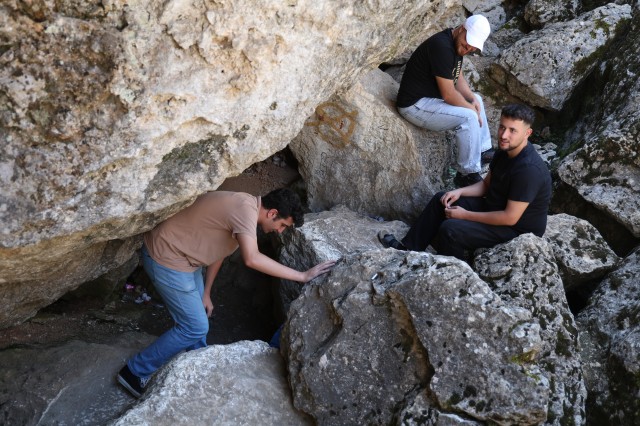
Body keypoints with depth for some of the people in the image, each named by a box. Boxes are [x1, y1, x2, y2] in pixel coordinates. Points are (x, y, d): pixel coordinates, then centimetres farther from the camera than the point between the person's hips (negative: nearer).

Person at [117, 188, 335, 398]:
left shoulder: (244, 206, 5)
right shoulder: (246, 209, -25)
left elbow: (218, 249, 14)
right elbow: (252, 259, -39)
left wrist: (205, 294, 15)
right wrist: (302, 276, -34)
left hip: (180, 255, 10)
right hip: (166, 259, -10)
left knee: (198, 318, 19)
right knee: (195, 327, -1)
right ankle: (135, 372, 13)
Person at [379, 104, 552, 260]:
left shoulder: (529, 169, -31)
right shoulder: (505, 151, -2)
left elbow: (510, 218, -29)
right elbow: (486, 184, 12)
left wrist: (465, 215, -22)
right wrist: (460, 192, -7)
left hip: (518, 228, -9)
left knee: (450, 229, -24)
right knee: (441, 200, 8)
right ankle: (409, 247, 14)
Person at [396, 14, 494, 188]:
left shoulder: (457, 44, 3)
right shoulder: (442, 46, -27)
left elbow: (458, 78, 14)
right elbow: (448, 94, -25)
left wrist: (472, 99, -3)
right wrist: (471, 108, -11)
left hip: (431, 96, 11)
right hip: (415, 105, -11)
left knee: (476, 99, 20)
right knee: (469, 117, -22)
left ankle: (484, 151, 29)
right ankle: (467, 174, -10)